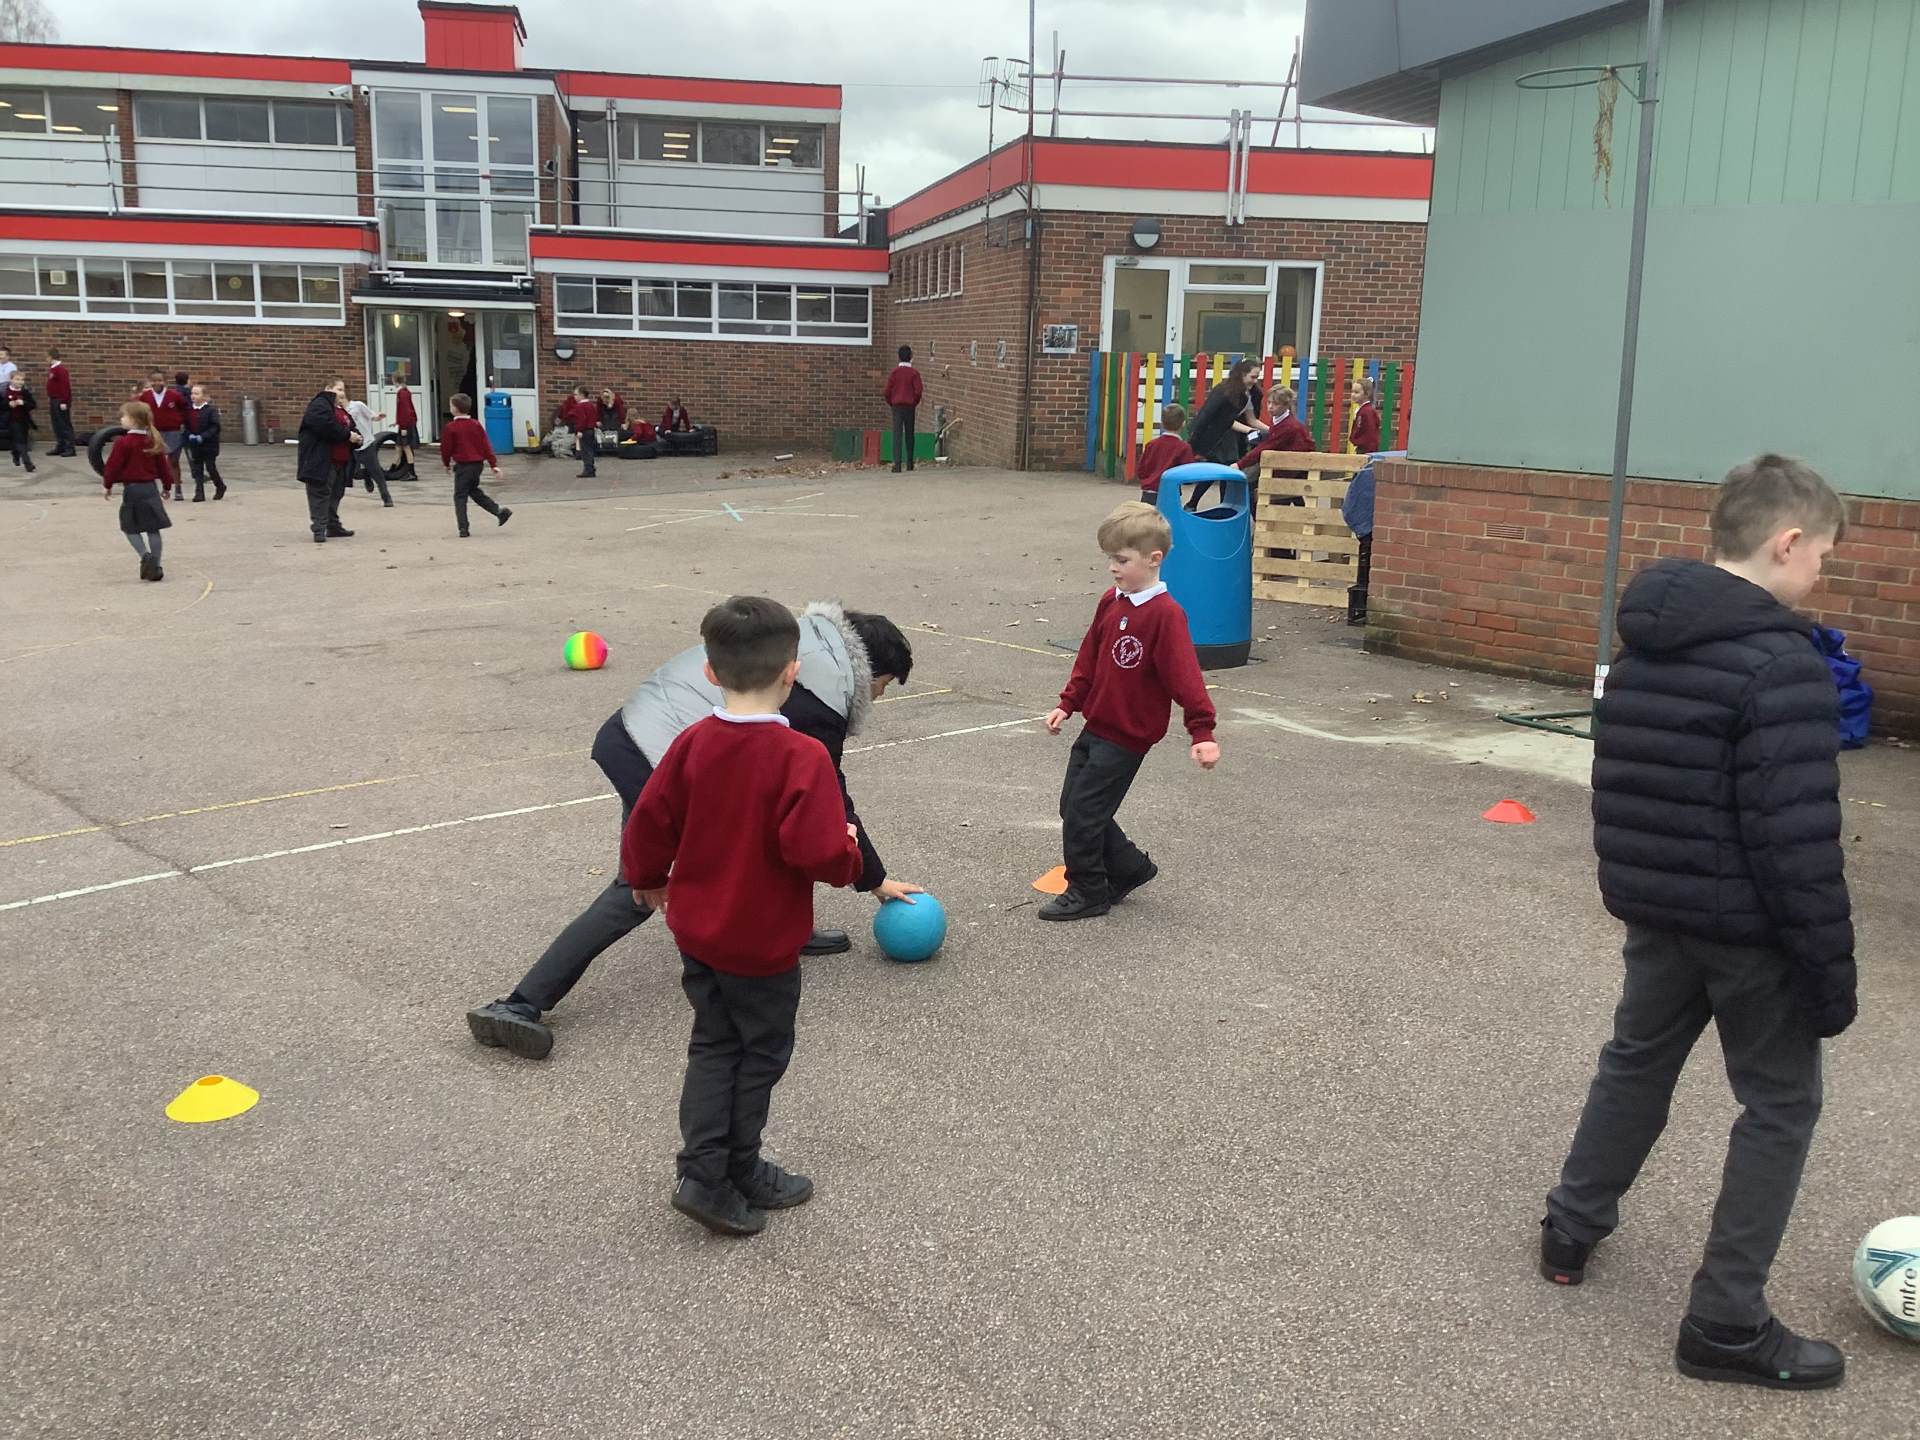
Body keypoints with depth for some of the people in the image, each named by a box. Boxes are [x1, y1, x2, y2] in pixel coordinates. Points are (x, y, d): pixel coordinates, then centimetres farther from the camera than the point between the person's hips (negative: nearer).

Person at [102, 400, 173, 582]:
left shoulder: (123, 443, -14)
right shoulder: (153, 441, 4)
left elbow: (113, 466, -10)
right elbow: (163, 466, 11)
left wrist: (108, 486, 5)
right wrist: (166, 485, 25)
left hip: (132, 489, -5)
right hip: (151, 488, 5)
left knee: (130, 528, 8)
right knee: (153, 528, 8)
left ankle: (145, 555, -14)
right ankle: (155, 567, 9)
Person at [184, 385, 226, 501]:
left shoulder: (211, 409, -10)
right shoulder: (189, 410, 6)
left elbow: (215, 427, -14)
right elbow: (187, 426, 12)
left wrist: (202, 437, -22)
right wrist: (189, 435, -8)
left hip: (209, 445, -5)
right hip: (194, 446, 5)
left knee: (211, 468, 1)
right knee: (197, 470, 3)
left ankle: (220, 487, 24)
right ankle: (199, 493, 6)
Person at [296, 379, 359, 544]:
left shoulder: (341, 410, 23)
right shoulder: (319, 406, -10)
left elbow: (350, 428, 23)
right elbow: (327, 427, -25)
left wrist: (356, 436, 0)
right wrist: (347, 435, -19)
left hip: (340, 461, 10)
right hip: (321, 461, -10)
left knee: (335, 494, 15)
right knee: (321, 494, -8)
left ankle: (333, 526, 24)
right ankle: (319, 529, -8)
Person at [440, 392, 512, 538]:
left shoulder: (450, 427, -11)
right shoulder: (476, 425, 4)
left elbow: (446, 448, -5)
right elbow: (486, 445, 1)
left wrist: (447, 463, 13)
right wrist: (494, 465, 2)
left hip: (462, 465, -6)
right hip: (478, 464, 6)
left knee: (460, 496, 2)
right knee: (473, 490, 25)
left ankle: (463, 528, -3)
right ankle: (499, 511, 14)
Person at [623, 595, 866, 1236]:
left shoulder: (692, 744, -8)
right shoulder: (801, 757, -24)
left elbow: (647, 827, -1)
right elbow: (822, 854, -29)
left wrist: (649, 880, 19)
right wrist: (850, 848, -6)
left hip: (696, 930, 5)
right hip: (764, 943, -5)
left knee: (714, 1045, 20)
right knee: (761, 1053, 15)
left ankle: (705, 1171, 15)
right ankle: (734, 1176, 27)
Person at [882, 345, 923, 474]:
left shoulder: (894, 372, -2)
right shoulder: (914, 373, -5)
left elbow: (888, 390, -3)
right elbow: (918, 391, -8)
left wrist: (890, 403, 13)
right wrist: (916, 403, 10)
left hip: (896, 406, 0)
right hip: (910, 406, 0)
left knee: (897, 434, -5)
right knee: (909, 434, 12)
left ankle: (897, 464, -17)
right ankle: (909, 463, 18)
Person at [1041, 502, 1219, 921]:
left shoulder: (1165, 615, -19)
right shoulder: (1111, 602, 6)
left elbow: (1185, 675, -22)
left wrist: (1202, 732, -25)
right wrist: (1068, 704, 12)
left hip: (1127, 736, -9)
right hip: (1096, 726, 9)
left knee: (1083, 813, -4)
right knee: (1073, 806, 14)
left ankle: (1088, 893, 15)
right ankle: (1131, 868, 31)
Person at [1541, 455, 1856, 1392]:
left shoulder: (1646, 640, 5)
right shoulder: (1783, 665, -21)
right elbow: (1798, 841, -23)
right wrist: (1831, 971, -15)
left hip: (1654, 907, 7)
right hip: (1749, 925, -7)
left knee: (1637, 1059, 25)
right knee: (1780, 1106, 8)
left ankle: (1572, 1228, 37)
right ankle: (1727, 1324, 14)